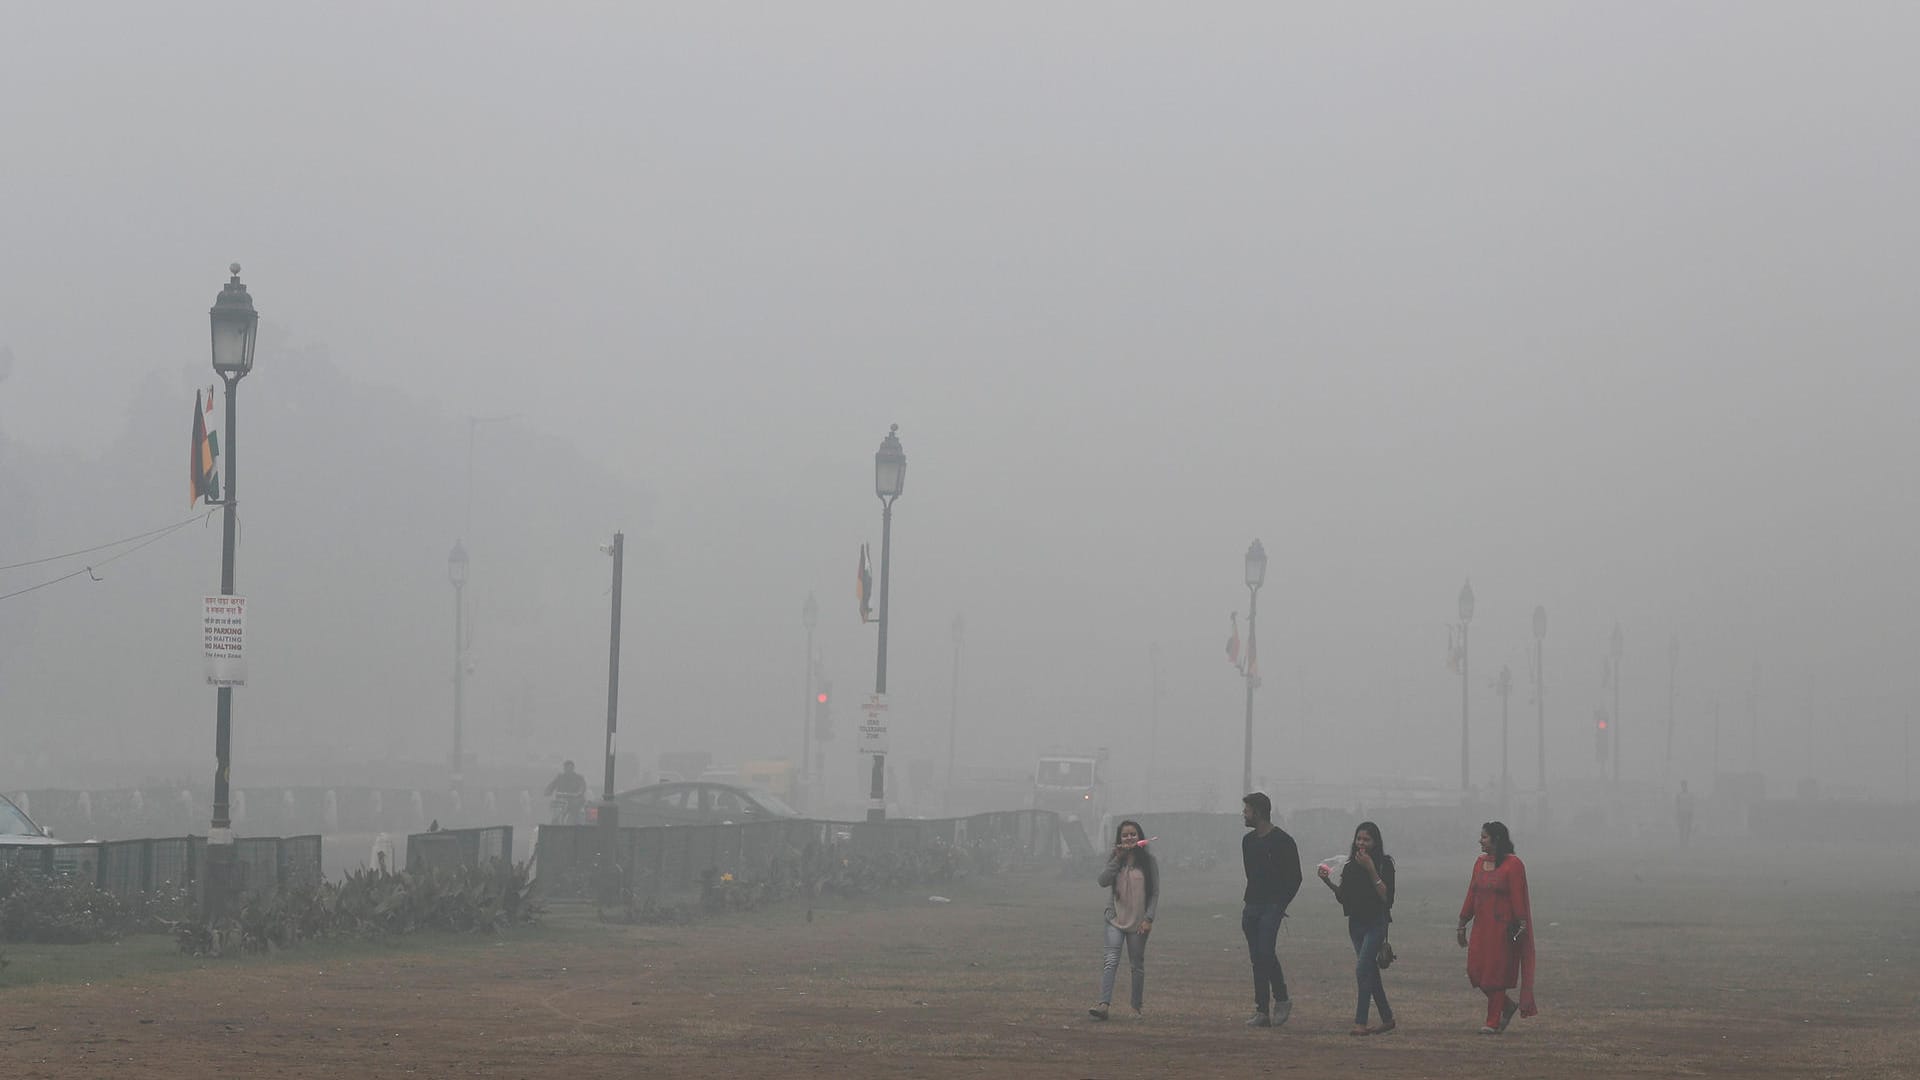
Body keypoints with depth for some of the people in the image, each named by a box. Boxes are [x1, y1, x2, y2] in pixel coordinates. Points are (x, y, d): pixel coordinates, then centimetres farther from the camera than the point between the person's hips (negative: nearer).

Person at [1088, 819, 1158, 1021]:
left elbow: (1155, 892, 1)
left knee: (1137, 965, 7)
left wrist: (1148, 918, -7)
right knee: (1111, 961, -14)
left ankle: (1136, 1008, 17)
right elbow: (1103, 881, -11)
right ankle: (1104, 1004, -22)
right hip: (1115, 920, 0)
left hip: (1138, 922, 0)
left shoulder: (1148, 861, 1)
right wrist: (1118, 859, -17)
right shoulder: (1114, 859, 5)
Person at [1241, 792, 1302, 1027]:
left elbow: (1294, 878, -5)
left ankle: (1282, 1000, -3)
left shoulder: (1283, 841, -6)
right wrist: (1249, 901, 11)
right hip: (1252, 907, 7)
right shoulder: (1248, 841, 15)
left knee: (1266, 952, -19)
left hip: (1272, 907, -7)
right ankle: (1262, 1011, 4)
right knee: (1257, 959, 3)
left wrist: (1280, 904, -10)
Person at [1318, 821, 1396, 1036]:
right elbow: (1344, 896, 15)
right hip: (1356, 923, 7)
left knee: (1363, 970, -17)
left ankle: (1361, 1023, -19)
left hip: (1376, 923, -7)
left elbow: (1386, 896, -16)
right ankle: (1387, 1019, 22)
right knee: (1371, 972, 11)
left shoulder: (1384, 864, -7)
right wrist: (1328, 882, -1)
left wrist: (1371, 870, -20)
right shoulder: (1351, 865, 10)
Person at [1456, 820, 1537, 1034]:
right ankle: (1508, 1006, 22)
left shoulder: (1512, 864, -9)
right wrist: (1462, 924, 14)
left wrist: (1520, 925, -17)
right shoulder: (1480, 863, 11)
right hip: (1481, 926, 7)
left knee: (1496, 975, -3)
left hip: (1502, 927, -7)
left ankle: (1493, 1022, 6)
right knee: (1475, 971, 3)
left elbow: (1518, 897, -12)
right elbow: (1471, 895, 14)